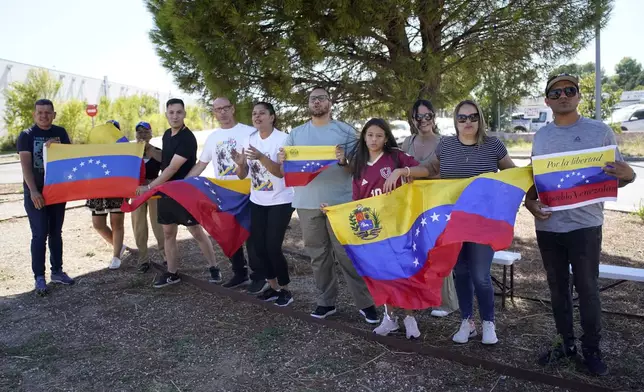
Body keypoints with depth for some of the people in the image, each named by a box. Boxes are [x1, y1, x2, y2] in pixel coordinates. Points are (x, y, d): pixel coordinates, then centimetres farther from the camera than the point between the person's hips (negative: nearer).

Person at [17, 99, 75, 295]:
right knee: (39, 235, -4)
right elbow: (25, 165, -11)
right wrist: (33, 191, -22)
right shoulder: (26, 135, -3)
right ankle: (39, 277, 3)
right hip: (35, 192, -3)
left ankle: (57, 271, 21)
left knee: (56, 233, 11)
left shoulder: (60, 133, 6)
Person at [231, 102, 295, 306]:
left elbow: (281, 172, -22)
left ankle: (285, 290, 11)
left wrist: (261, 157, -35)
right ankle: (273, 287, 24)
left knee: (273, 247, -8)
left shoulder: (282, 139, -14)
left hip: (280, 202, -6)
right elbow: (242, 175, 2)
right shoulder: (250, 139, 3)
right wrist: (240, 163, -20)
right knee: (258, 247, 6)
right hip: (257, 201, 6)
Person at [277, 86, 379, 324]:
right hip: (307, 203, 3)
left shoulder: (345, 131, 3)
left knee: (347, 254, -1)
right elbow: (284, 170, 11)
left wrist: (344, 161, -21)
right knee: (318, 254, 10)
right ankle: (326, 301, 23)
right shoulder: (296, 134, 11)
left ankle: (365, 303, 9)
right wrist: (282, 161, -12)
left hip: (340, 202, -3)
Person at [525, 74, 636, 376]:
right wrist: (529, 201, -5)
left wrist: (628, 175, -23)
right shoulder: (541, 136, 8)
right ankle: (566, 344, 28)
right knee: (557, 287, 13)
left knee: (587, 289, 5)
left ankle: (591, 349, 22)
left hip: (585, 225, -3)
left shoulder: (600, 131, -2)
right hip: (547, 226, 4)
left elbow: (616, 177, 0)